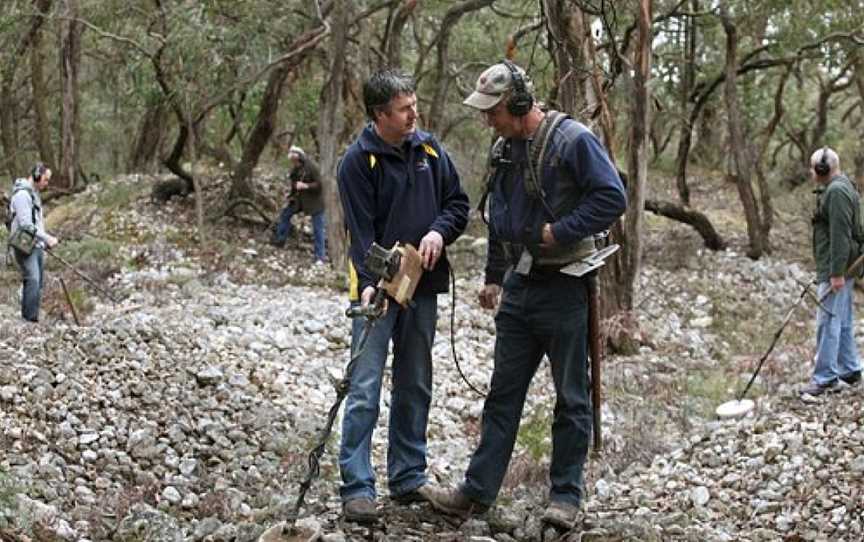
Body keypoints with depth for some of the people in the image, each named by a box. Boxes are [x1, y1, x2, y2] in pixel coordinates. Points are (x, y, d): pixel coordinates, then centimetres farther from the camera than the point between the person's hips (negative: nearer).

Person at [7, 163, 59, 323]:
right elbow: (26, 225, -20)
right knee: (32, 281, -18)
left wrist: (45, 241, 13)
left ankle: (33, 318, 9)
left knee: (39, 282, 6)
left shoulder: (34, 194, 17)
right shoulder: (22, 194, -14)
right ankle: (29, 319, -18)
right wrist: (47, 238, -18)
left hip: (36, 245, 9)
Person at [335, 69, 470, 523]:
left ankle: (408, 477, 22)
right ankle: (357, 487, -4)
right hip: (378, 288, -5)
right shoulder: (358, 161, -11)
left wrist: (439, 231, -11)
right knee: (365, 389, -8)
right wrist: (369, 284, -28)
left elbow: (459, 203, 9)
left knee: (415, 388, 12)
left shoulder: (429, 149, 4)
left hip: (423, 288, 5)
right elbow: (361, 231, -16)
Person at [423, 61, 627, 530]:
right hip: (518, 286, 7)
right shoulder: (503, 150, 10)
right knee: (503, 392, 9)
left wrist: (561, 232, -20)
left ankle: (566, 495, 13)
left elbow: (613, 198, -18)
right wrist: (493, 277, 20)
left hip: (563, 285, -7)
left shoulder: (573, 140, -14)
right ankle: (478, 490, 14)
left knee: (571, 397, 4)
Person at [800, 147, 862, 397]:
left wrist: (836, 272, -25)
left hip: (836, 268, -11)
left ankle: (824, 378, -4)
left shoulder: (836, 192, -18)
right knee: (843, 321, 15)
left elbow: (840, 234, -23)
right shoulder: (841, 188, 16)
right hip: (840, 268, 11)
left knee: (828, 322, -7)